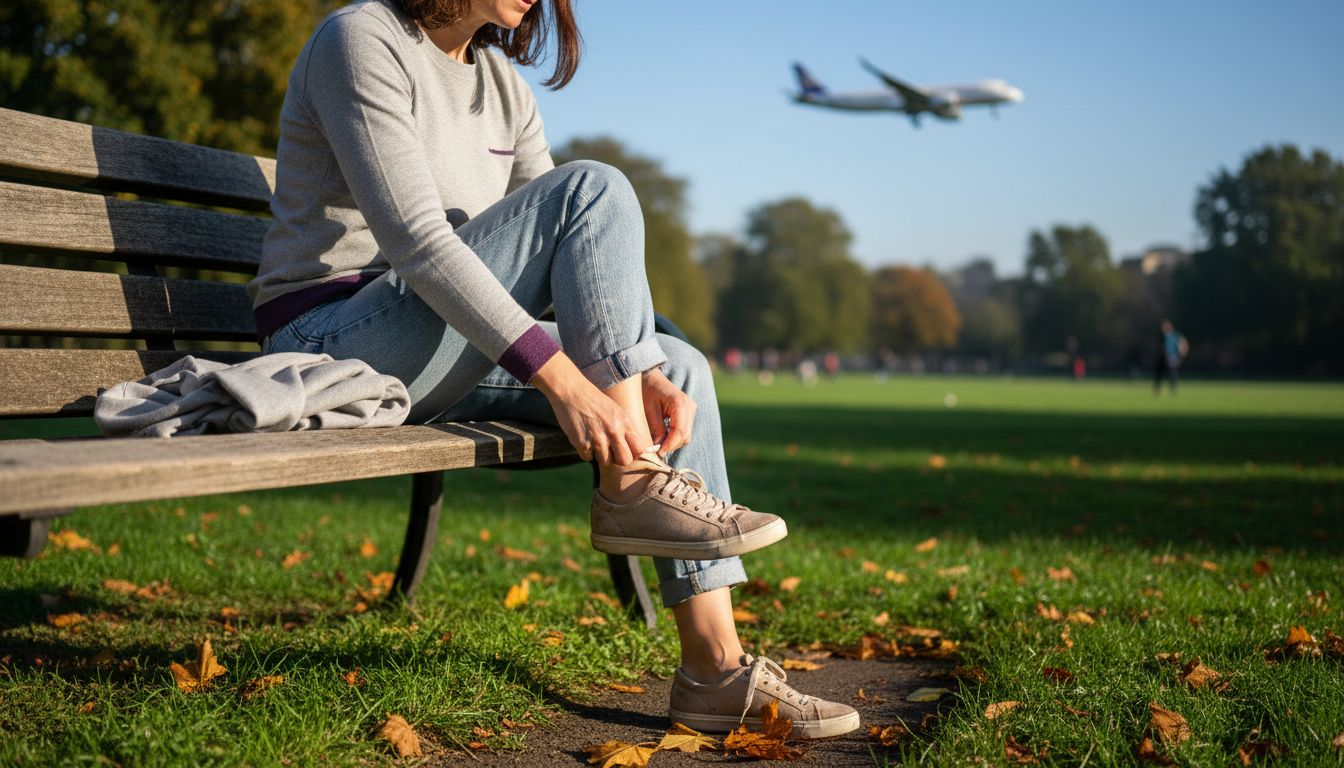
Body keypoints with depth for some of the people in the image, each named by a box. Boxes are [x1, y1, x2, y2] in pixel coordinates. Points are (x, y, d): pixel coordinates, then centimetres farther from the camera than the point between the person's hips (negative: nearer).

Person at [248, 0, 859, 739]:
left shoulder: (502, 83, 12)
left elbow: (579, 263, 6)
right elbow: (414, 237, -25)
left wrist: (642, 369, -11)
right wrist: (560, 377, -31)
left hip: (444, 364, 8)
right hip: (335, 348, -8)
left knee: (682, 368, -4)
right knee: (594, 188, -21)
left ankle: (716, 669, -6)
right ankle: (632, 488, -19)